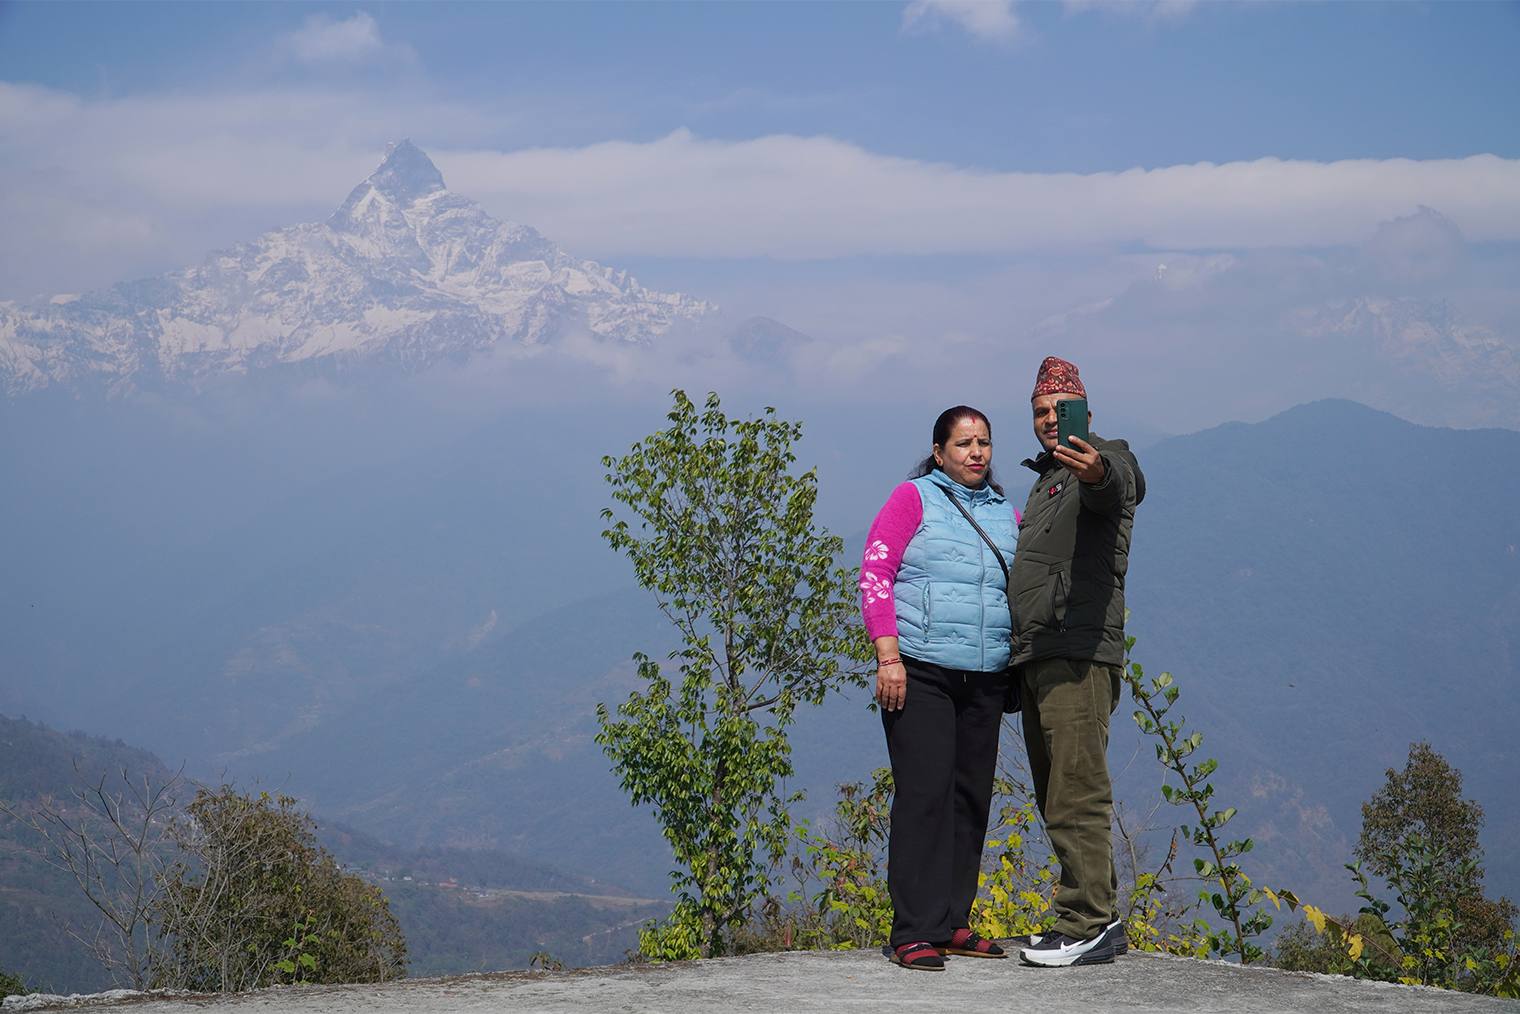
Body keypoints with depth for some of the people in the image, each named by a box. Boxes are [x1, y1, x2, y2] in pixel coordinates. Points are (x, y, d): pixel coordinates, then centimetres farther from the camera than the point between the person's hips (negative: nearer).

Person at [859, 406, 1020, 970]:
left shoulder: (1008, 516, 16)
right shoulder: (913, 499, 2)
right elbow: (874, 574, -5)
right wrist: (888, 655, -13)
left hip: (985, 680, 5)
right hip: (919, 671, -5)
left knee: (971, 799, 5)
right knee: (925, 794, -11)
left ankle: (952, 923, 14)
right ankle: (915, 933, -10)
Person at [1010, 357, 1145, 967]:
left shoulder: (1109, 462, -2)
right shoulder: (1046, 480, 26)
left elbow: (1112, 485, -29)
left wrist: (1095, 470, -53)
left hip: (1080, 651, -10)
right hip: (1035, 657, 10)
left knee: (1077, 793, -14)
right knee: (1055, 797, 11)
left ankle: (1086, 926, -15)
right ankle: (1103, 919, 15)